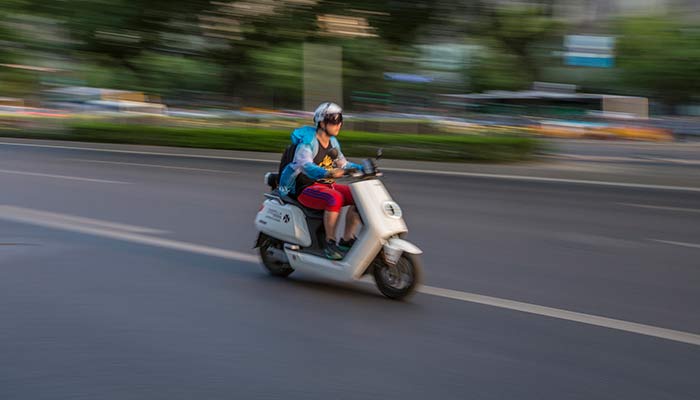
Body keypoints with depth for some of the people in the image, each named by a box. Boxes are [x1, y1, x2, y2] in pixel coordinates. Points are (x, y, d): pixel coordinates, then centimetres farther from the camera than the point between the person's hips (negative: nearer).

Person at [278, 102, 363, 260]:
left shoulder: (333, 142, 11)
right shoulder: (307, 142, -14)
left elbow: (342, 164, 19)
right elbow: (306, 166, -31)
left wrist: (362, 168, 2)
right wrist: (328, 173, -48)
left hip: (327, 185, 8)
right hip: (306, 188, -8)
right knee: (335, 199, -35)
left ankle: (346, 239, -5)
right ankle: (330, 243, -26)